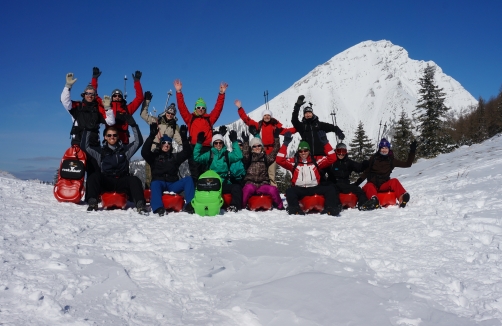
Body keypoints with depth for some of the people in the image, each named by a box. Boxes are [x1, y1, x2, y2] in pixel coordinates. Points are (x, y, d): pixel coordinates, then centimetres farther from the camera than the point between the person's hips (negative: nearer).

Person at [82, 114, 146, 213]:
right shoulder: (101, 152, 15)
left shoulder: (125, 150, 15)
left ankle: (140, 205, -40)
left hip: (122, 182, 0)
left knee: (134, 179, -31)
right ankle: (92, 203, -31)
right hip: (106, 182, 0)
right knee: (94, 177, -29)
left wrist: (133, 125, -2)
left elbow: (139, 141, 7)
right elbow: (85, 145, 7)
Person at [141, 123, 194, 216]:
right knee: (155, 183, -37)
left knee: (188, 179, -21)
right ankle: (158, 208, -59)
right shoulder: (155, 156, 12)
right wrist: (152, 135, -17)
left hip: (173, 185, 3)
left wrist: (184, 137, -10)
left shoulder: (175, 157, 19)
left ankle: (189, 205, -34)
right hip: (159, 184, -3)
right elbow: (144, 152, -7)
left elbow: (187, 152, 5)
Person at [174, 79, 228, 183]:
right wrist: (179, 92, -5)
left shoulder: (209, 119, 13)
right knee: (194, 174, 0)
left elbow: (218, 108, 8)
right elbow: (182, 107, 4)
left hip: (206, 148, 1)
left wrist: (221, 94, -1)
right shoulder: (190, 118, 12)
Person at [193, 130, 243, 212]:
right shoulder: (209, 154, 14)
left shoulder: (227, 154, 15)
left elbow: (238, 156, -2)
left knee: (237, 187, -28)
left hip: (225, 184, 1)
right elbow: (196, 158, 1)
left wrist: (234, 142, -3)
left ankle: (234, 206, -34)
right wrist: (199, 143, -4)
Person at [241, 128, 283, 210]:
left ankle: (280, 207, -9)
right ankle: (241, 206, -27)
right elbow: (245, 155, -12)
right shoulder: (249, 158, 9)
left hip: (263, 184, 2)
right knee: (249, 188, -37)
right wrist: (246, 142, -25)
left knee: (273, 190, -27)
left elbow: (275, 151, 4)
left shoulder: (265, 158, 15)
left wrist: (276, 138, -5)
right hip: (251, 183, -2)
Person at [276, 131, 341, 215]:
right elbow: (279, 160, -6)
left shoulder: (316, 161, 10)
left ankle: (330, 209, -33)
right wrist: (285, 143, -11)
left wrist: (325, 142, -5)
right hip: (299, 189, -1)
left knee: (330, 189, -21)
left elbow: (332, 158, 3)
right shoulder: (294, 161, 7)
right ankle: (295, 210, -40)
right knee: (290, 191, -33)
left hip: (315, 188, 2)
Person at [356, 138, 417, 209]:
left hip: (384, 185, 1)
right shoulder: (374, 158, 6)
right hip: (372, 184, -1)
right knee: (369, 187, -35)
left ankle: (402, 198, -55)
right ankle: (374, 200, -67)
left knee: (394, 181, -28)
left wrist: (412, 151, 1)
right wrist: (357, 182, -2)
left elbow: (407, 164, 8)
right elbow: (366, 172, 8)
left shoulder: (391, 160, 7)